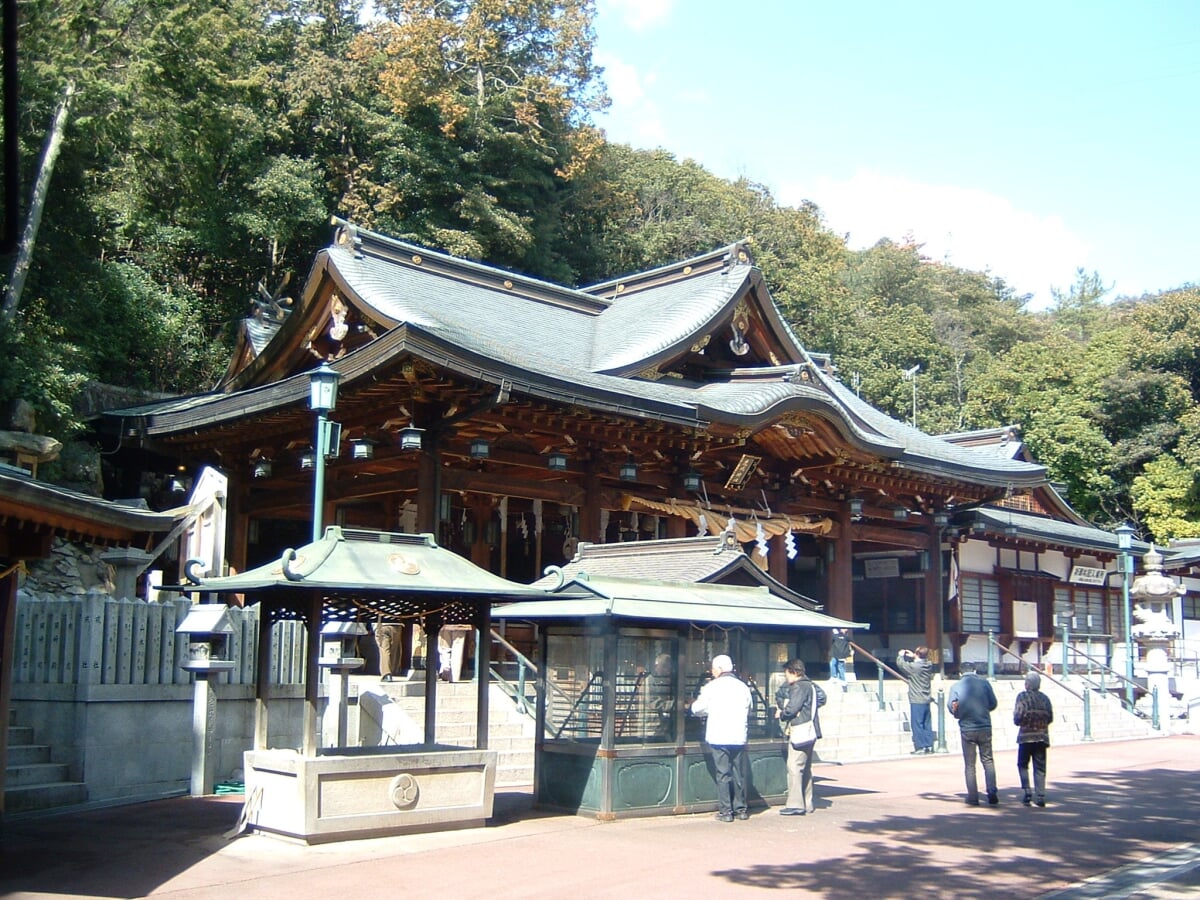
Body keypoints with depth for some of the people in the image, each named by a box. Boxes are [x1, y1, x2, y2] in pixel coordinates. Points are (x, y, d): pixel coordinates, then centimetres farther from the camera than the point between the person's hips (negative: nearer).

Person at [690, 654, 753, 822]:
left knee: (723, 774, 1)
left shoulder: (712, 687, -6)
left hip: (719, 737, -3)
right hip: (739, 737, 4)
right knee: (740, 773, 12)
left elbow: (697, 709, -1)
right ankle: (741, 808, 18)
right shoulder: (742, 686, 5)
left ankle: (725, 810, 1)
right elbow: (749, 708, 16)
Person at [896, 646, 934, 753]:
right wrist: (914, 657, 28)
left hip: (916, 701, -7)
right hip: (926, 700, 7)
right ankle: (929, 746, 14)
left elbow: (900, 664, -6)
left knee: (917, 724, -2)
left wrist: (900, 655, 12)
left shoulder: (914, 667, -17)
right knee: (927, 724, 11)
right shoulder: (929, 665, 3)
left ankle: (920, 747, -2)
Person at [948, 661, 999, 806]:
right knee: (988, 761, 11)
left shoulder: (956, 686, -3)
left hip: (967, 729, 0)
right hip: (985, 727, 0)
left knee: (969, 765, 8)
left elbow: (952, 708, -5)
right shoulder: (984, 683, -2)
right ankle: (992, 793, -1)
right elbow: (993, 704, 3)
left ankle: (973, 798, 6)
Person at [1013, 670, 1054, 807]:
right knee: (1040, 768, 7)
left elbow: (1018, 718, -12)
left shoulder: (1022, 697, -7)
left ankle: (1027, 792, -2)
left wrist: (1016, 719, 10)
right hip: (1042, 737, 4)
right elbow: (1050, 718, 9)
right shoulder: (1045, 698, 7)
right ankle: (1040, 797, 2)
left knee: (1023, 765, 10)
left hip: (1026, 736, -4)